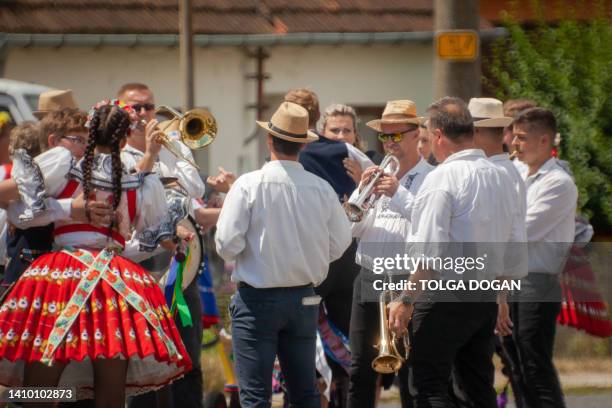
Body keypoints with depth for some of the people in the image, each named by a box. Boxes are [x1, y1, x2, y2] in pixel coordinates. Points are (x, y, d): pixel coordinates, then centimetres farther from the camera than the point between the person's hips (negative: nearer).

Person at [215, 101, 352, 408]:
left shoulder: (249, 185, -13)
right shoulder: (322, 189, -5)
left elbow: (227, 245, -14)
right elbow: (338, 245, 3)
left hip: (257, 299, -3)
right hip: (304, 300, 3)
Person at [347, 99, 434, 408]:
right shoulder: (378, 176, 13)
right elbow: (353, 228, 9)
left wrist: (398, 194, -22)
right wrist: (362, 191, -6)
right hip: (368, 280, 6)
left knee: (409, 374, -1)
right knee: (360, 370, 8)